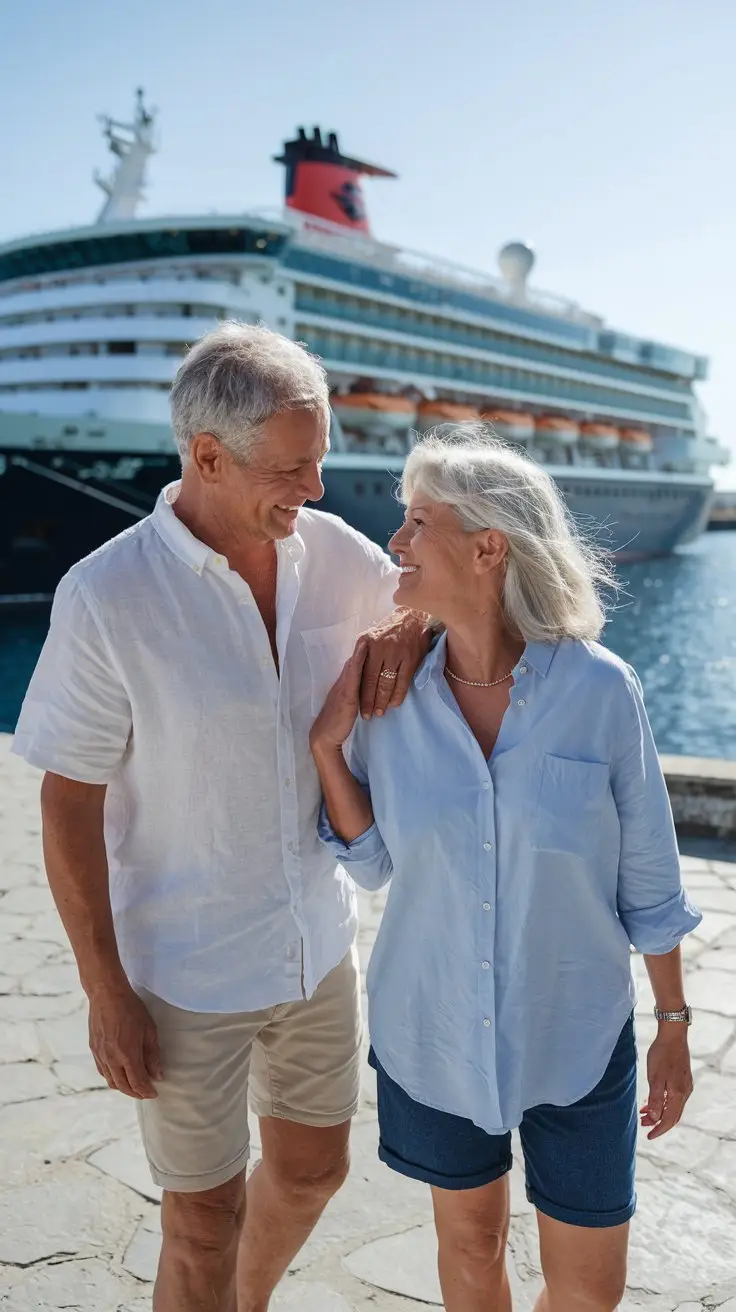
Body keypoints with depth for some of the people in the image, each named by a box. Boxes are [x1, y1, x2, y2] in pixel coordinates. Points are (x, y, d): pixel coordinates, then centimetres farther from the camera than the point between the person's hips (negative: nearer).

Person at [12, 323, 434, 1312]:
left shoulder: (330, 551, -7)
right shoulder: (106, 599, -20)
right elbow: (69, 810, -14)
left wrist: (410, 629, -16)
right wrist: (106, 993, -10)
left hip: (319, 944, 6)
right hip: (187, 974, -5)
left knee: (312, 1169, 25)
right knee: (206, 1220, 12)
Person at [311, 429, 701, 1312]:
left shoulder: (599, 689, -17)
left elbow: (647, 874, -7)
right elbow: (374, 864, -2)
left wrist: (673, 1023, 0)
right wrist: (328, 745, -15)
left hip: (573, 1038, -1)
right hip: (433, 1034, 2)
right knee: (469, 1240, 22)